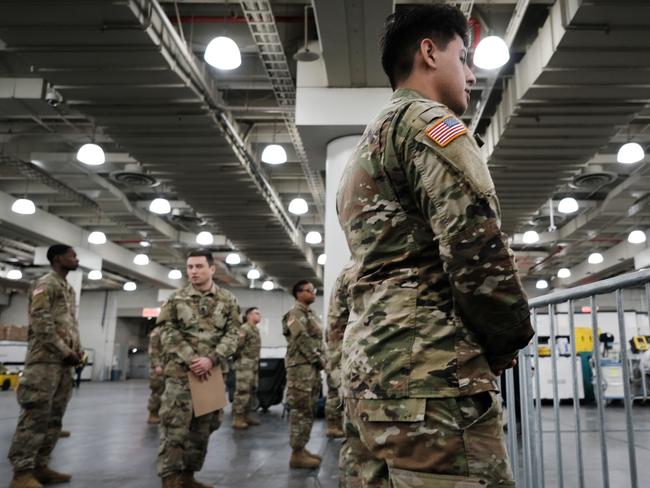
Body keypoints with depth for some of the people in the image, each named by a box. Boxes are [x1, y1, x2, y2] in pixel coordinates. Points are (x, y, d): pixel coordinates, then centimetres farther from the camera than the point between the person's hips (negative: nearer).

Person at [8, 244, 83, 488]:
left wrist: (77, 351, 7)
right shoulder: (45, 284, -5)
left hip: (64, 361, 9)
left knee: (54, 417, 9)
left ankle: (39, 466, 15)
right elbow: (41, 323, -14)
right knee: (35, 415, -9)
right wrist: (65, 351, -13)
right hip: (45, 359, -9)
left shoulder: (69, 289, 21)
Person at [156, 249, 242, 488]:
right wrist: (190, 359, -15)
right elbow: (168, 332, -3)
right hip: (180, 371, -2)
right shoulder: (176, 298, 3)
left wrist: (211, 359, -16)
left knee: (203, 426, 10)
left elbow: (233, 334, -1)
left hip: (212, 372, 3)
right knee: (175, 425, -7)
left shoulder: (228, 300, 5)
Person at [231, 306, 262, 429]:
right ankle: (237, 419, -5)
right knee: (242, 392, -9)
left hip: (254, 365, 10)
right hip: (245, 365, -10)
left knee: (251, 391, 13)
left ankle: (246, 415, 21)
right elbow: (237, 346, -19)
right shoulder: (244, 329, -13)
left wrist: (256, 362, 18)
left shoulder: (256, 330, 16)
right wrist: (239, 358, -8)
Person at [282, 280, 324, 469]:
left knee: (308, 410, 12)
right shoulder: (296, 312, -8)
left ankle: (301, 449, 18)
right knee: (301, 410, -8)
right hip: (301, 367, -10)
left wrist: (321, 360, 10)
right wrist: (319, 359, -12)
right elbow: (303, 340, -17)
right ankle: (297, 454, -4)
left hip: (312, 367, 10)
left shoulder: (310, 314, 21)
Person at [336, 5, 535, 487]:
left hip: (374, 371, 10)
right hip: (432, 375, -10)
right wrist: (511, 336, 1)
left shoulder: (365, 149, 26)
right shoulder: (428, 121, -4)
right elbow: (475, 246, -17)